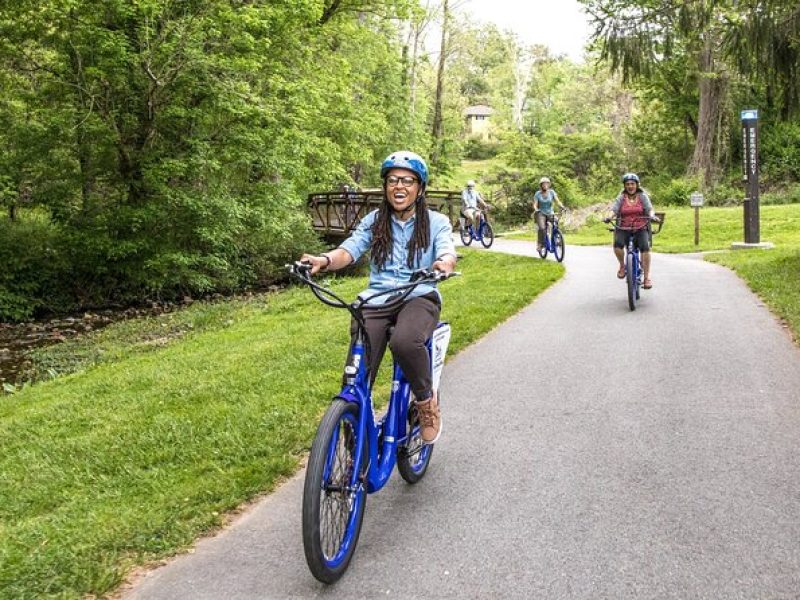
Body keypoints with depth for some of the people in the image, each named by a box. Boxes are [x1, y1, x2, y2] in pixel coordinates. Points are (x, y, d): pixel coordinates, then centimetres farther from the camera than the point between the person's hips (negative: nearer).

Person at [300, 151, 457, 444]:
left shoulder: (436, 222, 6)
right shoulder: (374, 221, 10)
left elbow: (447, 253, -12)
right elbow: (349, 250, -5)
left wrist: (444, 264, -39)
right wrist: (324, 260, -28)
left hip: (419, 298, -2)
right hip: (377, 299, 2)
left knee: (404, 342, -37)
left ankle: (427, 401, -7)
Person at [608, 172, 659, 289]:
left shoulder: (643, 196, 8)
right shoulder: (621, 198, 9)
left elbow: (650, 209, -2)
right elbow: (614, 210, -2)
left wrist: (652, 216, -25)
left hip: (641, 228, 0)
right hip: (624, 229, 0)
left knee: (645, 247, -28)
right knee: (617, 244, -32)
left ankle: (647, 278, -21)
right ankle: (622, 266, -3)